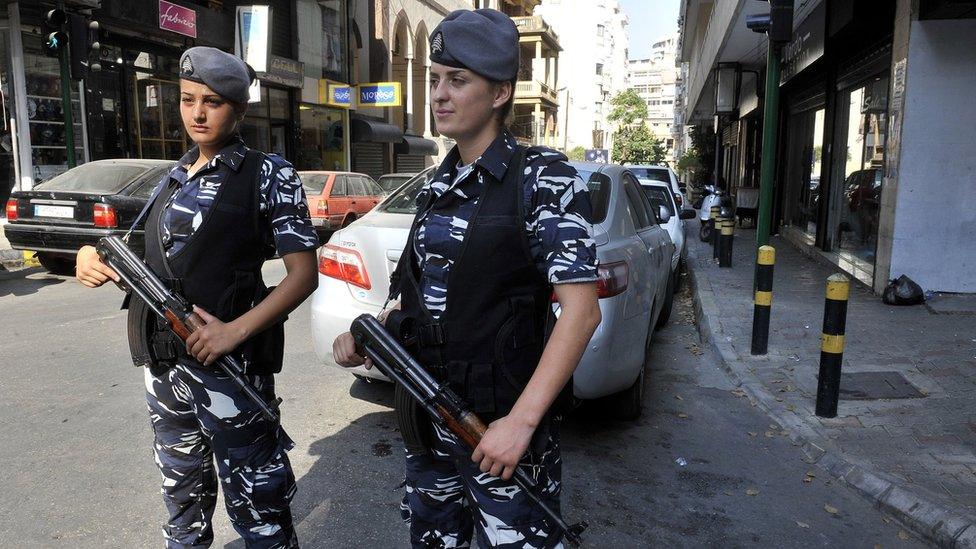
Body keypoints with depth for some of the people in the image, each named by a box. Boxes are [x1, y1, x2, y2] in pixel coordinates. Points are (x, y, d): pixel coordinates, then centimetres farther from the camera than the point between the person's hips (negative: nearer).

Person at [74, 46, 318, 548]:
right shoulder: (174, 178, 13)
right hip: (164, 367, 7)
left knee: (255, 507, 4)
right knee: (182, 496, 24)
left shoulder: (268, 176, -6)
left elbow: (303, 274, -12)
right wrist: (94, 259, 0)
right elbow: (155, 261, 21)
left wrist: (236, 331, -23)